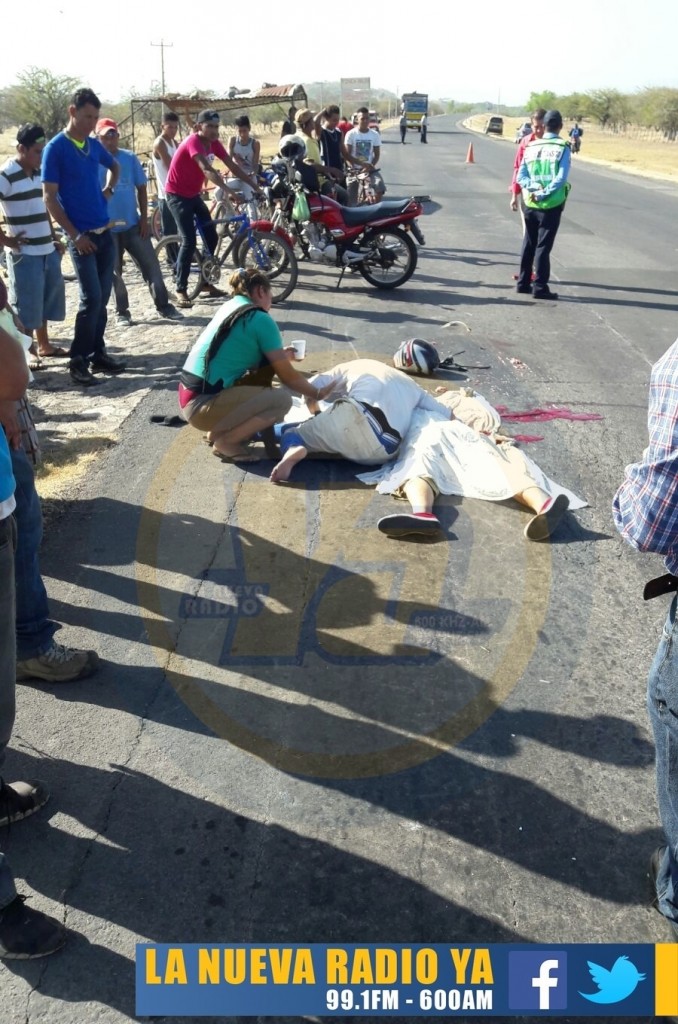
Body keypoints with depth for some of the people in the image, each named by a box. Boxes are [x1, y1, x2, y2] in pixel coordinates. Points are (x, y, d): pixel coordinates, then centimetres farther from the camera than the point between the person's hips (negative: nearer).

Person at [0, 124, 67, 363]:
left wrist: (54, 239, 14)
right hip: (25, 253, -8)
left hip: (48, 250, 8)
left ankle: (44, 345, 32)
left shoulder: (38, 173, 11)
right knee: (26, 307, 0)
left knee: (46, 300, 18)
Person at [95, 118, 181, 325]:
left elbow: (141, 188, 6)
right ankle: (122, 312, 18)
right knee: (114, 273, 7)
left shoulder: (130, 158, 1)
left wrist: (144, 219, 0)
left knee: (151, 265, 2)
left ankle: (164, 306, 11)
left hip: (133, 224, 2)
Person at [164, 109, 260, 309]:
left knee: (211, 236, 5)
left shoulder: (213, 143, 0)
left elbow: (233, 166, 0)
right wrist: (228, 191, -50)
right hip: (177, 194, -8)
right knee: (189, 241, -17)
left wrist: (254, 185, -8)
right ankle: (180, 289, -10)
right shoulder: (193, 142, -25)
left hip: (193, 194, 8)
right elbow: (207, 170, -39)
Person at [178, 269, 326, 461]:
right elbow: (288, 376, -3)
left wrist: (281, 355, 36)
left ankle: (220, 430, 14)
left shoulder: (230, 307, 15)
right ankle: (224, 439, -4)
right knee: (282, 399, -12)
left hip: (191, 395, 9)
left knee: (266, 365, 15)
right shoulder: (260, 319, -8)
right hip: (202, 404, -9)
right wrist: (318, 394, 11)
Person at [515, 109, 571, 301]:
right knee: (543, 246, 0)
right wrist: (544, 194, -13)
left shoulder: (531, 146, 5)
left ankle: (523, 283, 20)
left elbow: (521, 176, 0)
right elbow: (561, 179, -16)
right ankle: (540, 287, 1)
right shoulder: (562, 148, -7)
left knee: (528, 244, 15)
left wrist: (532, 188, -10)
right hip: (551, 205, -4)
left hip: (530, 204, 4)